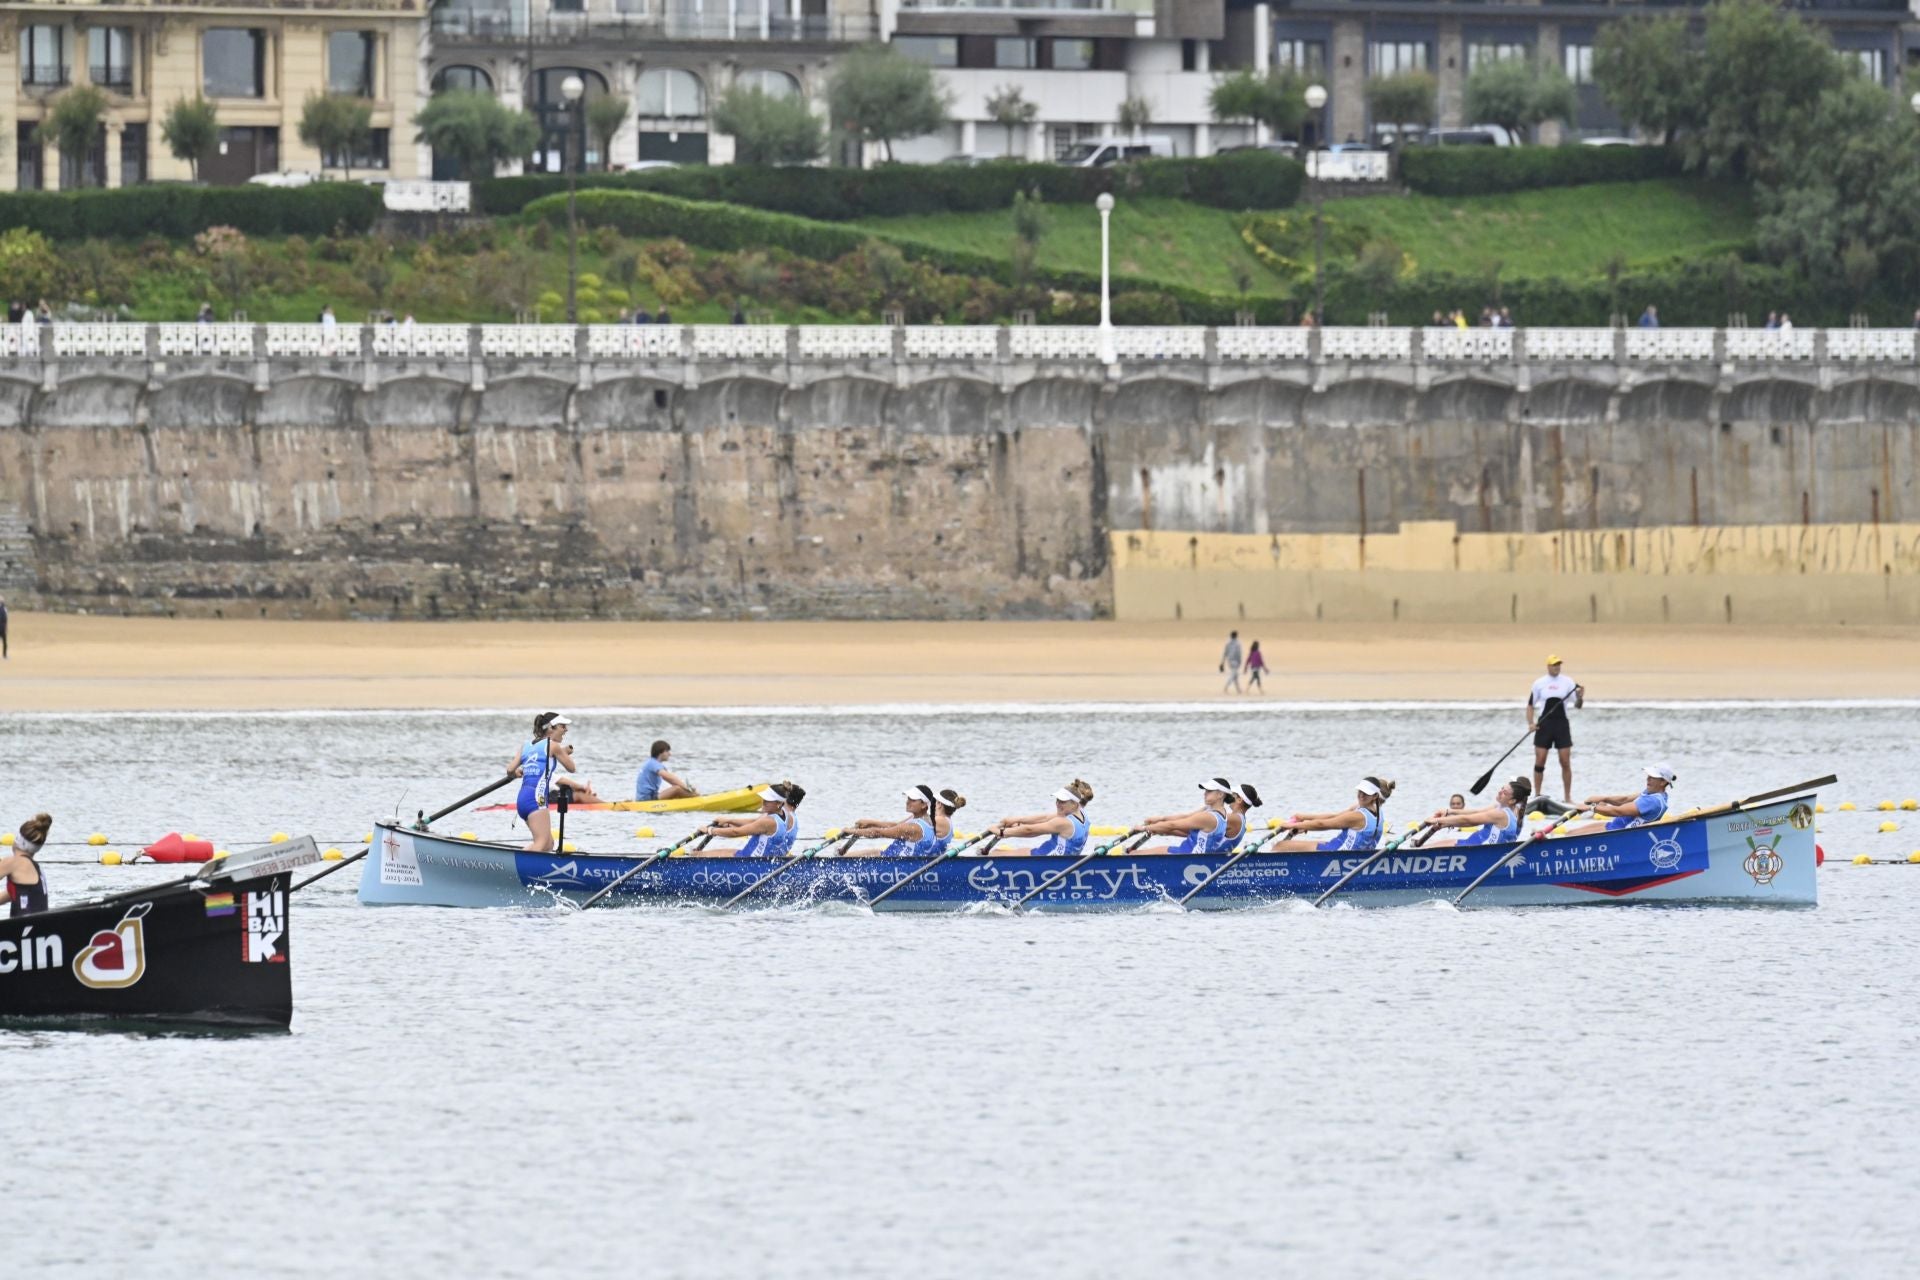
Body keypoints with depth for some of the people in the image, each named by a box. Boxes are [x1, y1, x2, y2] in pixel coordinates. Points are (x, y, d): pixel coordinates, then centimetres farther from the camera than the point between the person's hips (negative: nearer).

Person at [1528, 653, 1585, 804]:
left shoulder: (1567, 682, 2)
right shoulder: (1539, 683, 2)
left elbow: (1577, 706, 3)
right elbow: (1531, 705, 7)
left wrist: (1580, 698, -19)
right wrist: (1530, 723, -7)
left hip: (1562, 724, 0)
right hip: (1544, 724, 0)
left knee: (1565, 762, -1)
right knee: (1540, 761, -1)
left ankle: (1568, 797, 7)